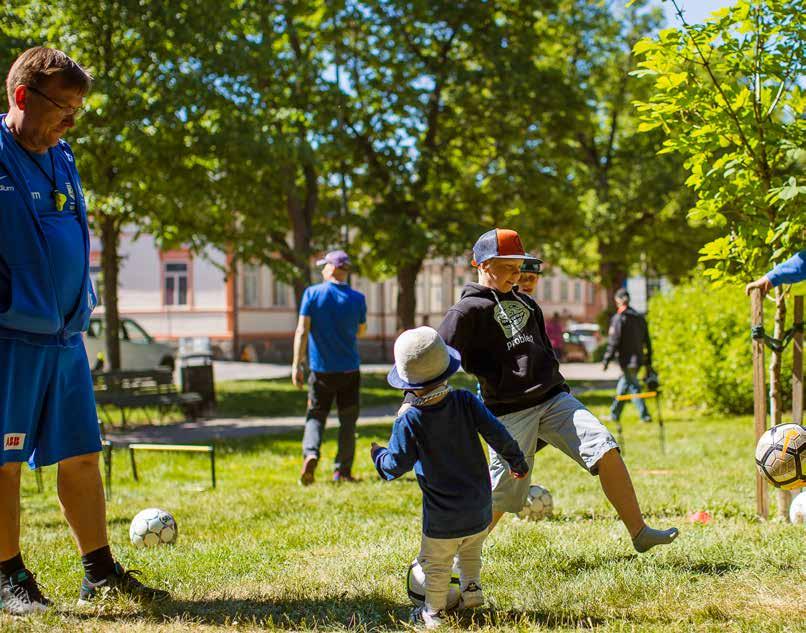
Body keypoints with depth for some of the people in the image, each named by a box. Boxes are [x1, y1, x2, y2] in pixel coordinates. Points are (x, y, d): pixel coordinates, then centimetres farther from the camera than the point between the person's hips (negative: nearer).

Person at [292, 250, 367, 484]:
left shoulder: (312, 293, -5)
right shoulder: (357, 298, -1)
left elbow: (302, 331, -9)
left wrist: (297, 365, -7)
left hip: (321, 369, -1)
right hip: (349, 369, 1)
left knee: (315, 416, 9)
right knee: (347, 421, 9)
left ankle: (310, 454, -16)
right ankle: (342, 471, 9)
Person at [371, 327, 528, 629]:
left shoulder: (410, 420, -18)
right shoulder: (465, 401, -11)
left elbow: (396, 466, -13)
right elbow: (498, 435, -9)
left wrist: (378, 456, 9)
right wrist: (517, 462, 8)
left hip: (442, 516, -3)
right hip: (480, 508, 3)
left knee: (436, 564, 14)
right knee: (471, 551, 31)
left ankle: (434, 612, 23)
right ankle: (472, 588, 28)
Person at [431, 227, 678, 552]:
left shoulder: (524, 303, 17)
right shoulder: (468, 311, -6)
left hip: (553, 399, 6)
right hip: (509, 412, -6)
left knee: (605, 449, -12)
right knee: (501, 494, -2)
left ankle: (639, 533, -9)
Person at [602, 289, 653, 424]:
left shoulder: (618, 318, -11)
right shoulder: (640, 318, 12)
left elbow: (613, 341, -14)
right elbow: (646, 341, 15)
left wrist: (607, 359, -8)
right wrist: (648, 362, 20)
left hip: (626, 360, -7)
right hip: (638, 359, 7)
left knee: (634, 387, -2)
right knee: (622, 387, 15)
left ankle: (644, 415, -3)